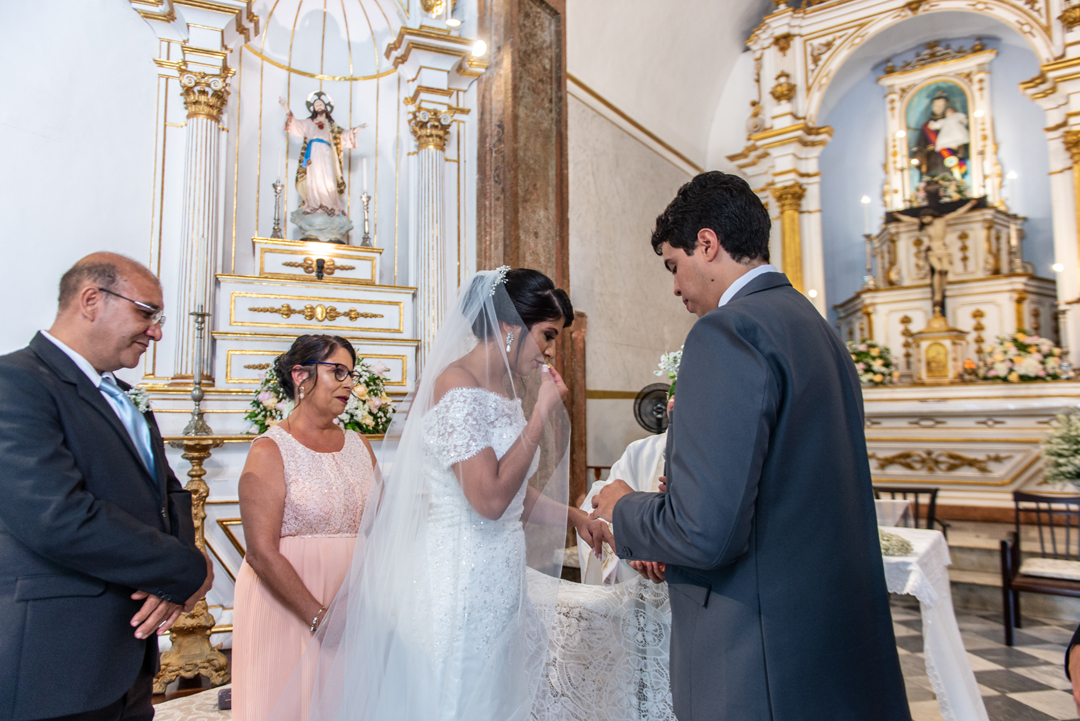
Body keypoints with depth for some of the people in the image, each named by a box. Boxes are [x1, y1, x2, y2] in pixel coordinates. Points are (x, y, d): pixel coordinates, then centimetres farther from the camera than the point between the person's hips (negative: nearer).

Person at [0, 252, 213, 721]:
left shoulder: (124, 399, 14)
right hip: (54, 668, -8)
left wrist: (172, 584, -7)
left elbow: (170, 494, 13)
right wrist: (189, 572, -16)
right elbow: (61, 519, -26)